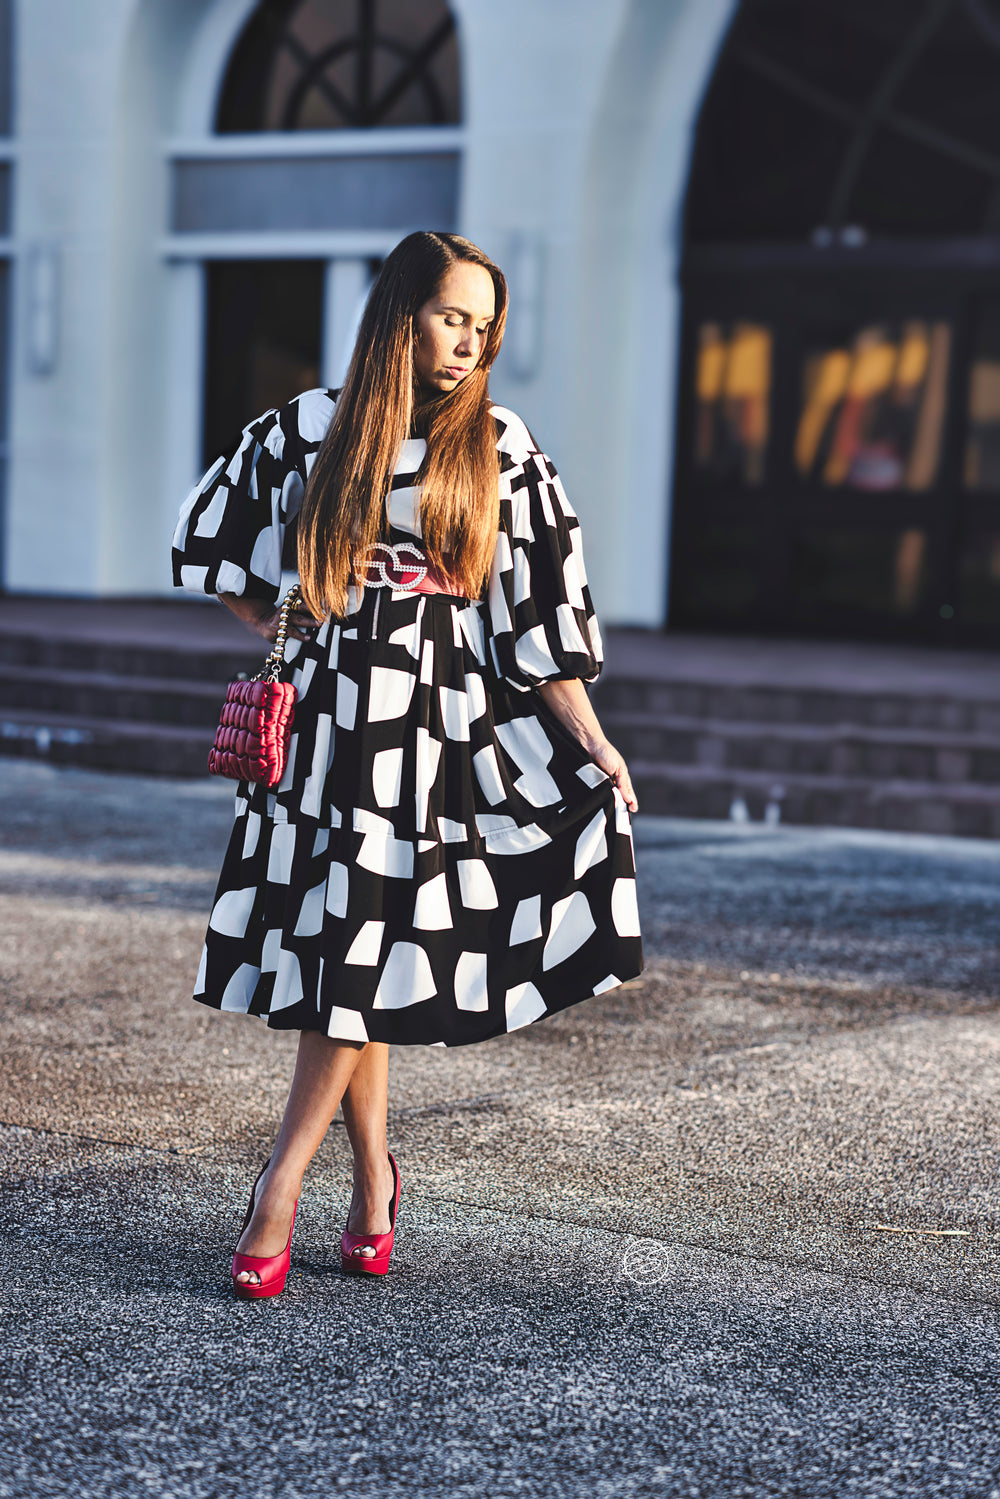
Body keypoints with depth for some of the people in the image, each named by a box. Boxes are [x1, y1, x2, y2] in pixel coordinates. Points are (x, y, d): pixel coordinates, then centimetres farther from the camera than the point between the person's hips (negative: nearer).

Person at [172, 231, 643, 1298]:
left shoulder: (499, 449, 4)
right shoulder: (311, 429, 5)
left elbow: (540, 605, 4)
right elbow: (209, 531, 17)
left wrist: (590, 739, -1)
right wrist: (284, 639, 11)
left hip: (439, 719, -1)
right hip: (326, 710, 2)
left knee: (364, 948, -8)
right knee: (338, 952, 2)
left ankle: (278, 1190, -4)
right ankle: (373, 1177, 17)